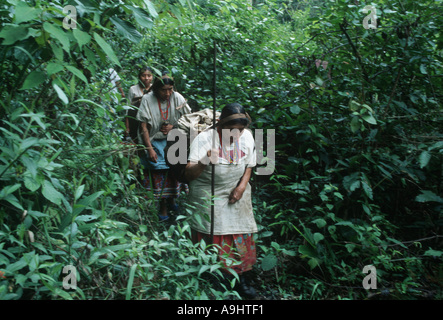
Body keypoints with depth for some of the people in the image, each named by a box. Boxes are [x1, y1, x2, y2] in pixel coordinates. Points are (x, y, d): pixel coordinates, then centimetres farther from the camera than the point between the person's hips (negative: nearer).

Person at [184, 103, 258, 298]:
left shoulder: (247, 136, -9)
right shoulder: (204, 139, -22)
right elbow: (189, 175, -29)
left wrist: (241, 187, -7)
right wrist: (204, 163, -48)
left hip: (235, 194, 4)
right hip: (207, 196, -3)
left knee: (240, 237, 8)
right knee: (211, 240, 4)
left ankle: (240, 278, 28)